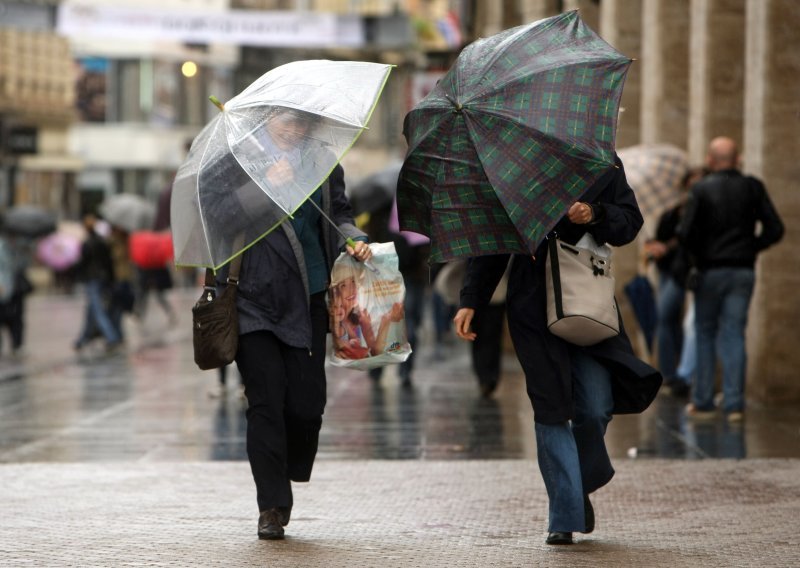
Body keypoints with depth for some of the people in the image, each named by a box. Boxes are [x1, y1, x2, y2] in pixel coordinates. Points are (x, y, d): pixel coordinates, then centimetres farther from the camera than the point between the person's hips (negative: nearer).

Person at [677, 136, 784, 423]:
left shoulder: (701, 189, -8)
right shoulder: (753, 188, 1)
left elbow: (685, 232, -15)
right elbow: (775, 229, -2)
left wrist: (698, 252, 4)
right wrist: (751, 247, 10)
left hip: (710, 270, -2)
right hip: (744, 270, 2)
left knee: (705, 334, 10)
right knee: (734, 335, 4)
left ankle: (703, 401, 11)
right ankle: (734, 404, -2)